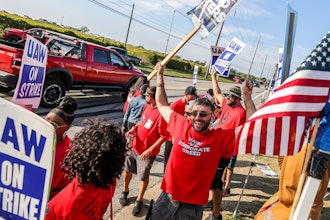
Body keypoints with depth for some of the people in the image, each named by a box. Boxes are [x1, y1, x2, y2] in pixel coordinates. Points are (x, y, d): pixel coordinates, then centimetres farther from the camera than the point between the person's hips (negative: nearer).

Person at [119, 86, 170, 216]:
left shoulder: (161, 113, -25)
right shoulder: (147, 106, -1)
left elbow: (164, 136, -22)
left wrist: (150, 150, -24)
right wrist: (133, 129, -1)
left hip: (147, 152, -7)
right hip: (135, 146, 7)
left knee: (143, 177, 9)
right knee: (127, 169, 20)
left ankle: (139, 201, 30)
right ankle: (125, 192, 45)